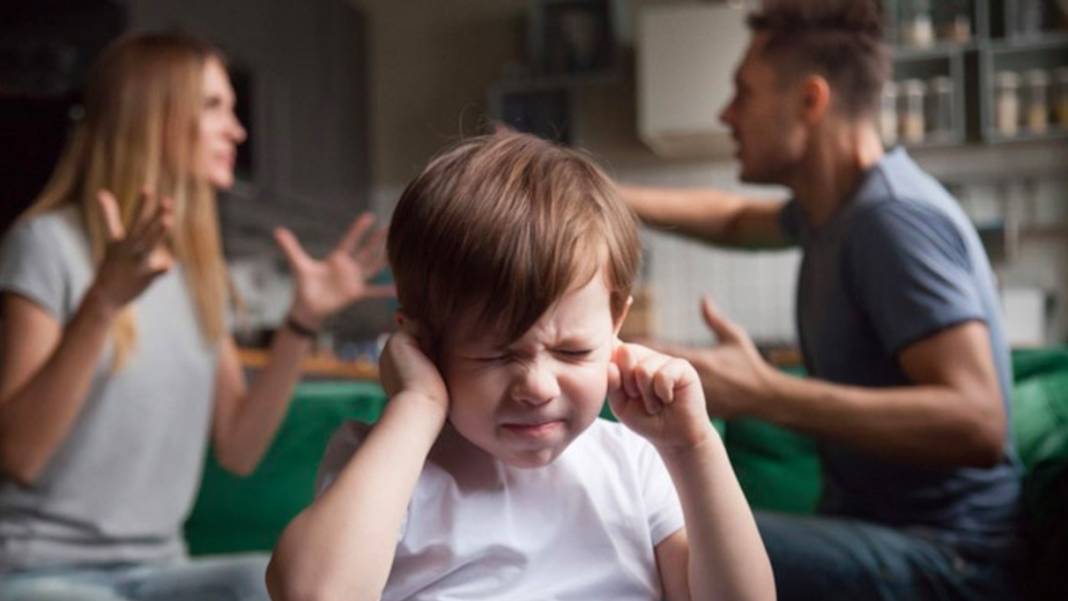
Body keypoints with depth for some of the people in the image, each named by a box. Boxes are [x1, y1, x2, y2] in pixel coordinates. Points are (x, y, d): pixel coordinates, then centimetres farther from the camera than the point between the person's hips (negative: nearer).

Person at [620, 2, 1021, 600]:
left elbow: (978, 422, -29)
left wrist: (762, 392, -35)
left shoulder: (893, 217, -19)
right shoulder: (837, 206, 10)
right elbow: (737, 219, 33)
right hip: (869, 527, 10)